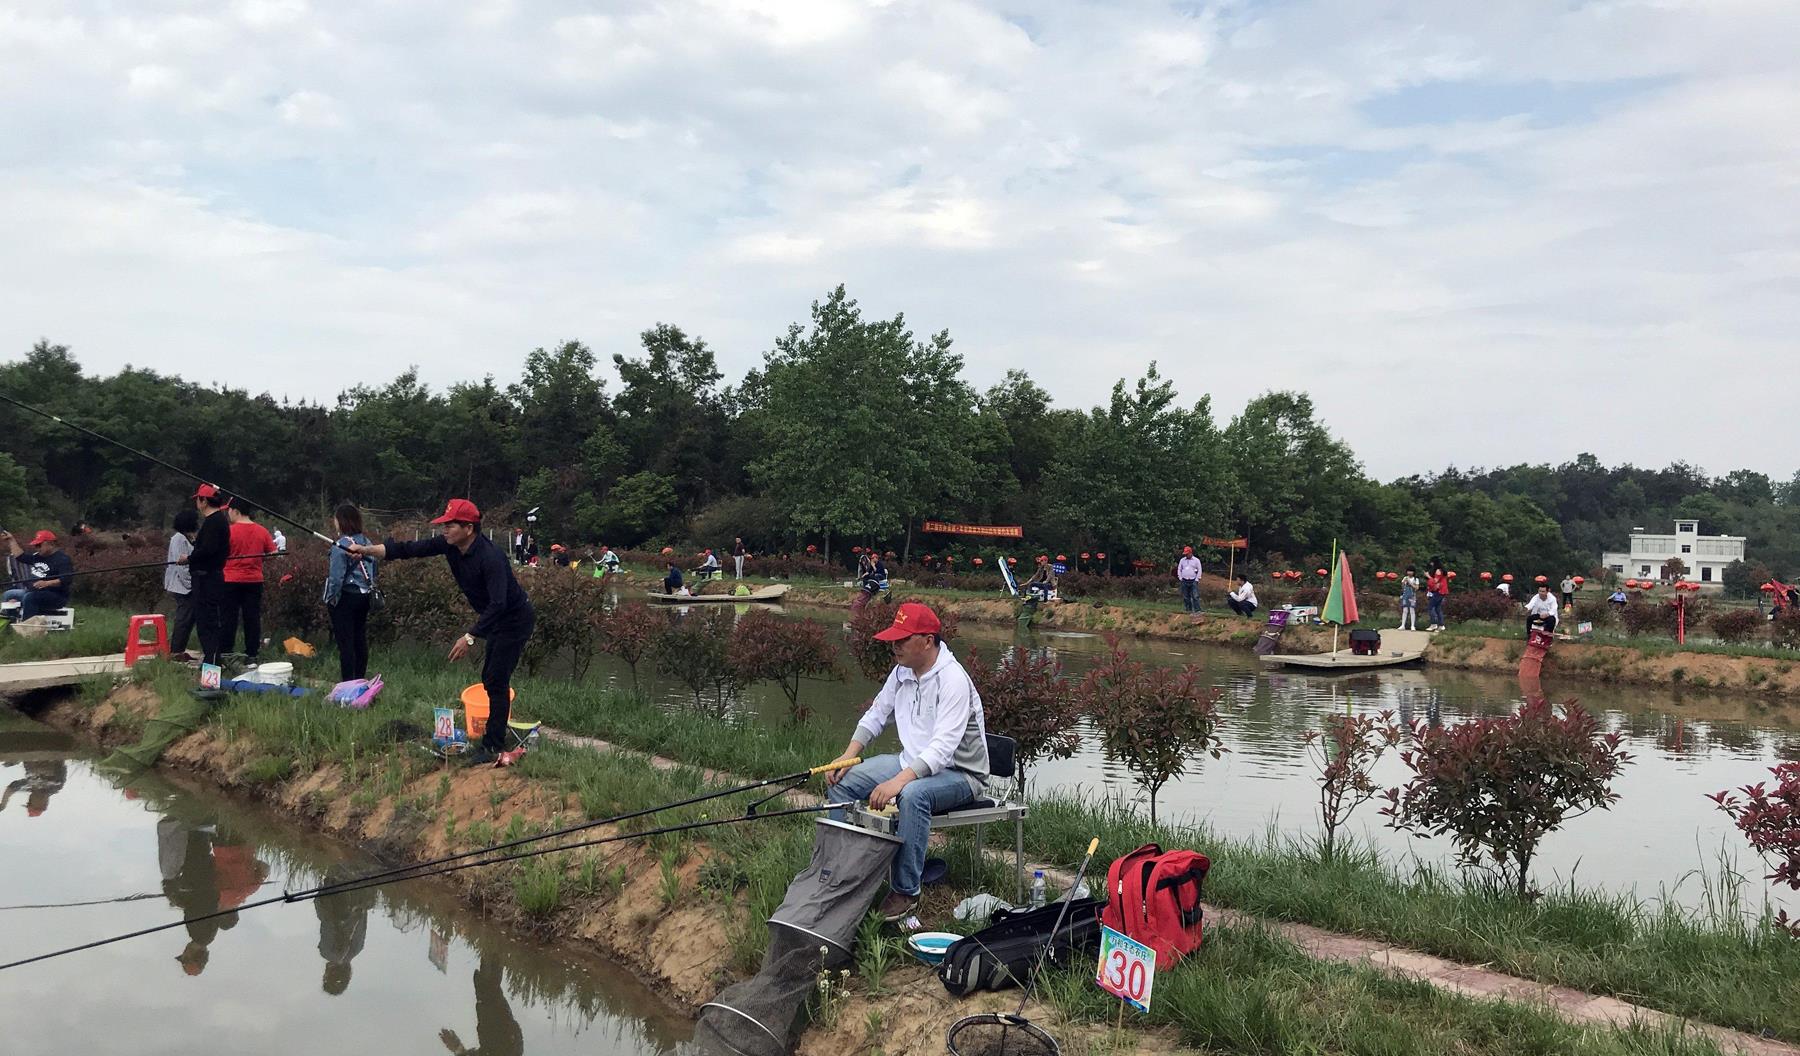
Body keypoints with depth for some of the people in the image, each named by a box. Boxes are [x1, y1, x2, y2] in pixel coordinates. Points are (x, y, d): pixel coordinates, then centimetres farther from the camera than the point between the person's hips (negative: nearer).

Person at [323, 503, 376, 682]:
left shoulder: (340, 545, -16)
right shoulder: (366, 542, 6)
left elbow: (336, 577, -17)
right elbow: (373, 571, 12)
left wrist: (330, 598, -6)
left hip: (345, 598, -7)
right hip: (364, 596, 7)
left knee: (345, 642, -2)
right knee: (360, 640, 13)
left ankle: (347, 682, 0)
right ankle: (360, 679, 20)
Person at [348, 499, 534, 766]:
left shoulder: (490, 557, -32)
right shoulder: (449, 545, -7)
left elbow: (498, 604, -37)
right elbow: (408, 550, -6)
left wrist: (470, 637, -39)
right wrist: (366, 549, -16)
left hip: (516, 620, -9)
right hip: (496, 618, 9)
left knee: (496, 681, -9)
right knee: (490, 679, 15)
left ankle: (493, 747, -3)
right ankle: (494, 737, 27)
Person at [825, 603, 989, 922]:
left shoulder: (953, 680, -25)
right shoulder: (902, 671, 2)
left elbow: (943, 747, -33)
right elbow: (876, 713, 15)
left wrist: (898, 781, -44)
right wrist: (849, 754, -1)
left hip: (959, 772, -8)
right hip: (913, 762, 8)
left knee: (912, 795, -39)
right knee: (841, 781, -4)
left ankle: (906, 892, -25)